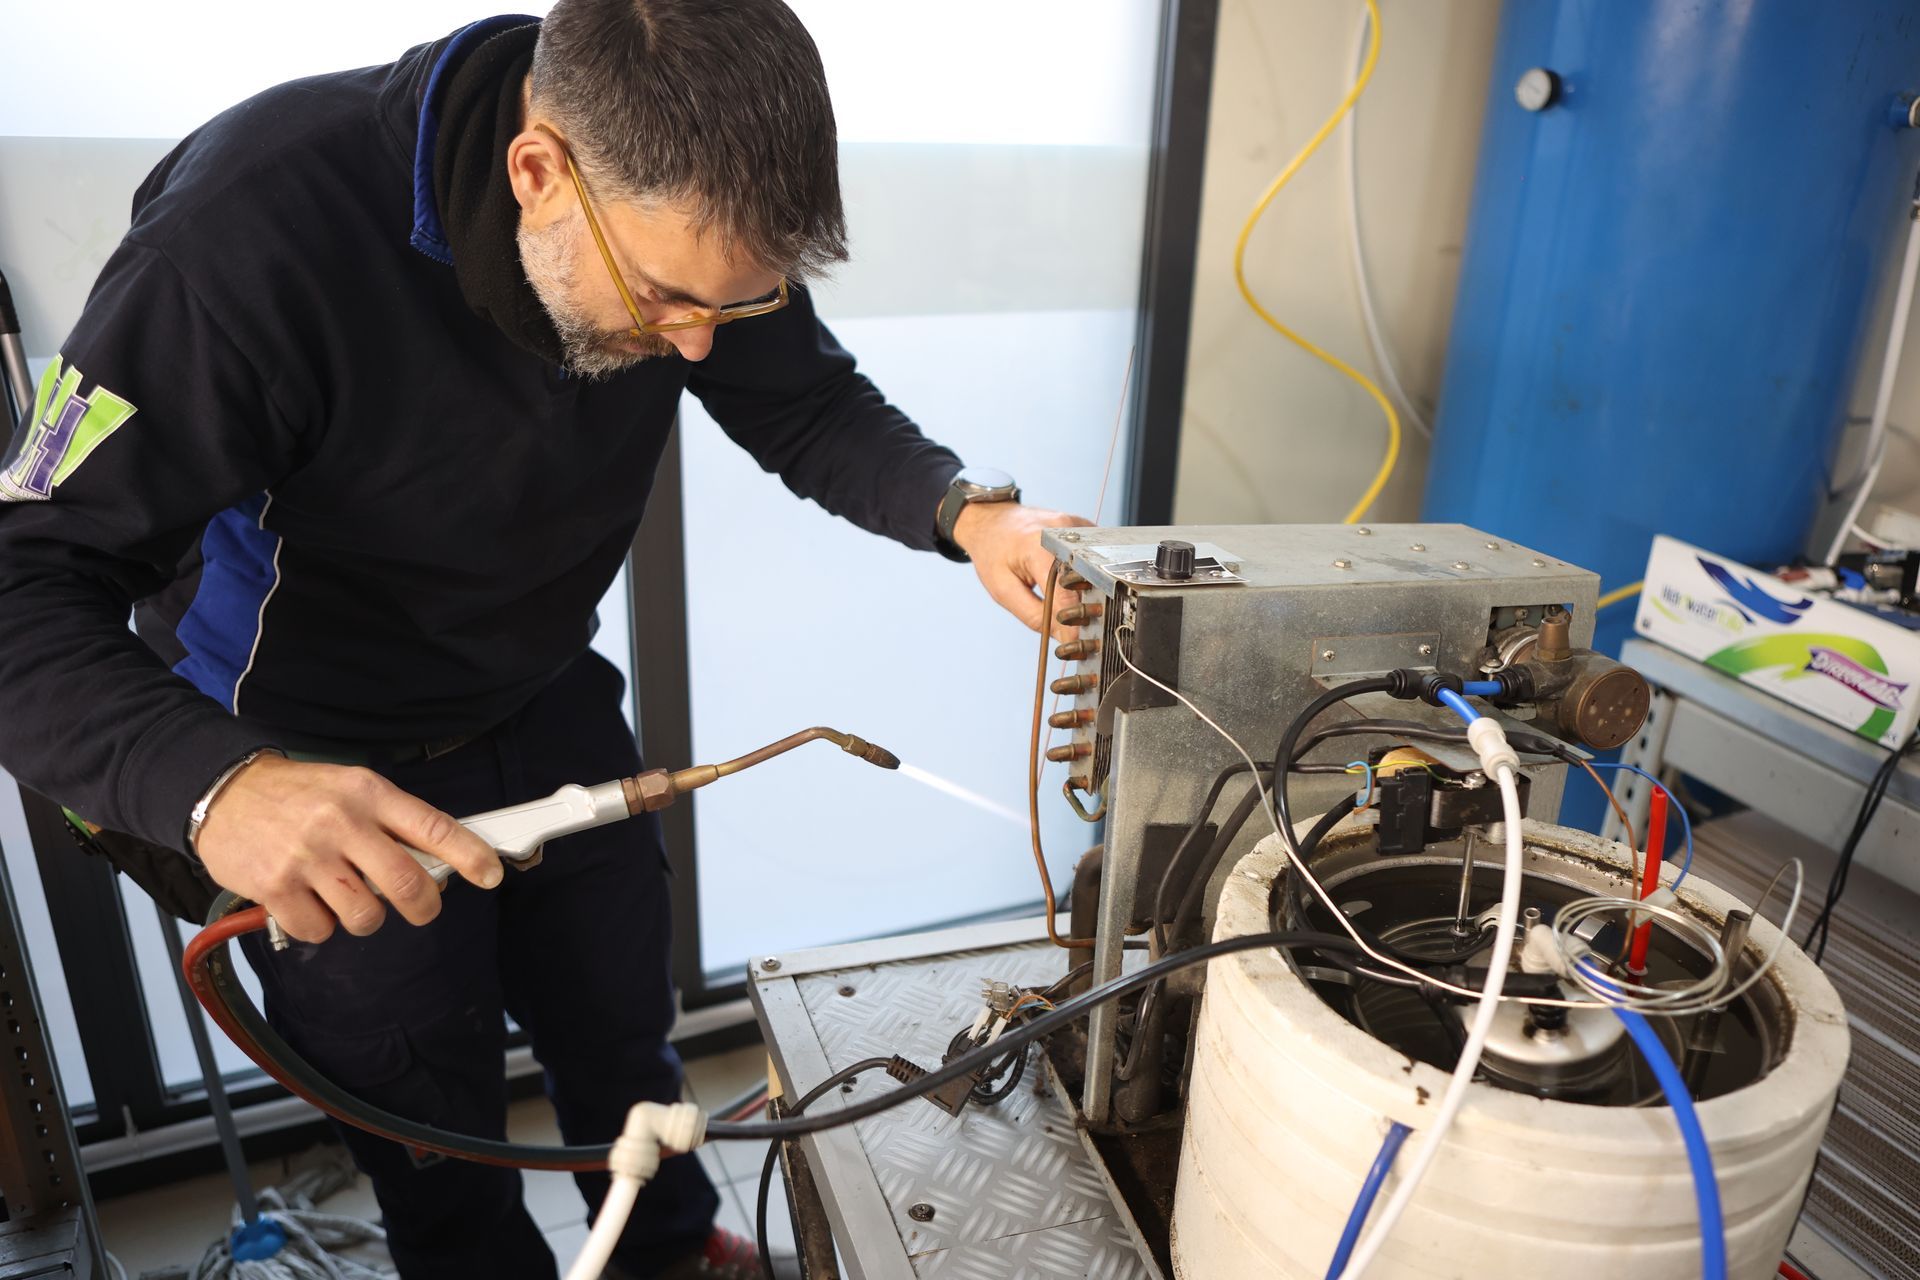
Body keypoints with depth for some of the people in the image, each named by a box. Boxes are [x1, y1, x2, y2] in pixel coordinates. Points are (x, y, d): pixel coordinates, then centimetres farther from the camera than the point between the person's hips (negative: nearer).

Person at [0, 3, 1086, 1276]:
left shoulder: (689, 216, -19)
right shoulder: (253, 234, -35)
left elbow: (812, 408, -8)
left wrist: (964, 510, -28)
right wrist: (212, 786, -50)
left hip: (552, 706, 5)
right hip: (319, 777, -4)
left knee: (624, 1026, 23)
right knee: (432, 1125, 13)